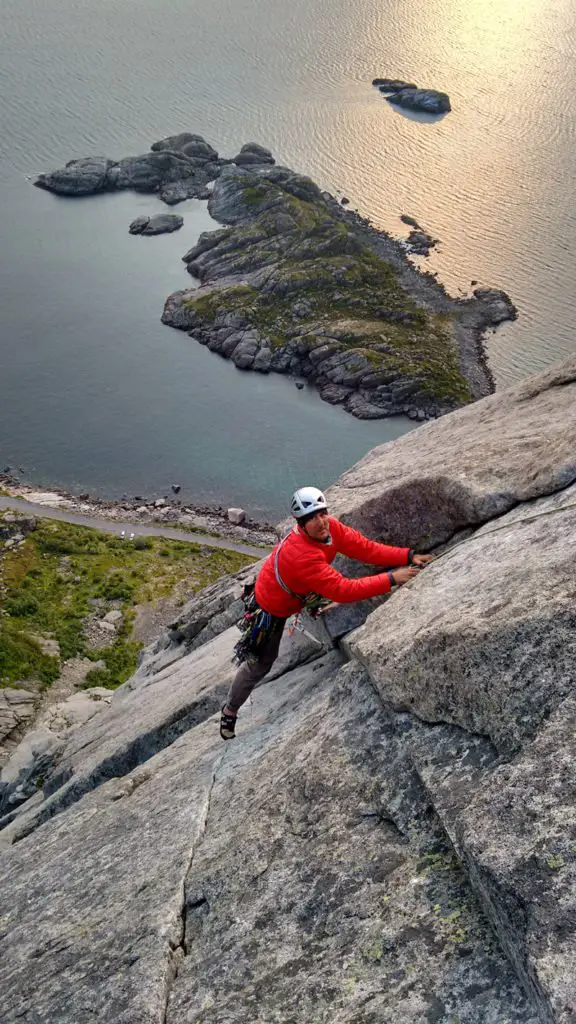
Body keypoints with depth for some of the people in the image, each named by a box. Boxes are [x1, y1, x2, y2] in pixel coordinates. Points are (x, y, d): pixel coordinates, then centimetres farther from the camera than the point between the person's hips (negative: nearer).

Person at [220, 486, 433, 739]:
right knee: (259, 665, 8)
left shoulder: (329, 527, -23)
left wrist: (408, 556, -31)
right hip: (271, 609, -7)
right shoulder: (300, 555, -45)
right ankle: (230, 711, 31)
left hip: (300, 595, 7)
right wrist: (391, 579, -46)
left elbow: (365, 548, -21)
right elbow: (342, 590, -47)